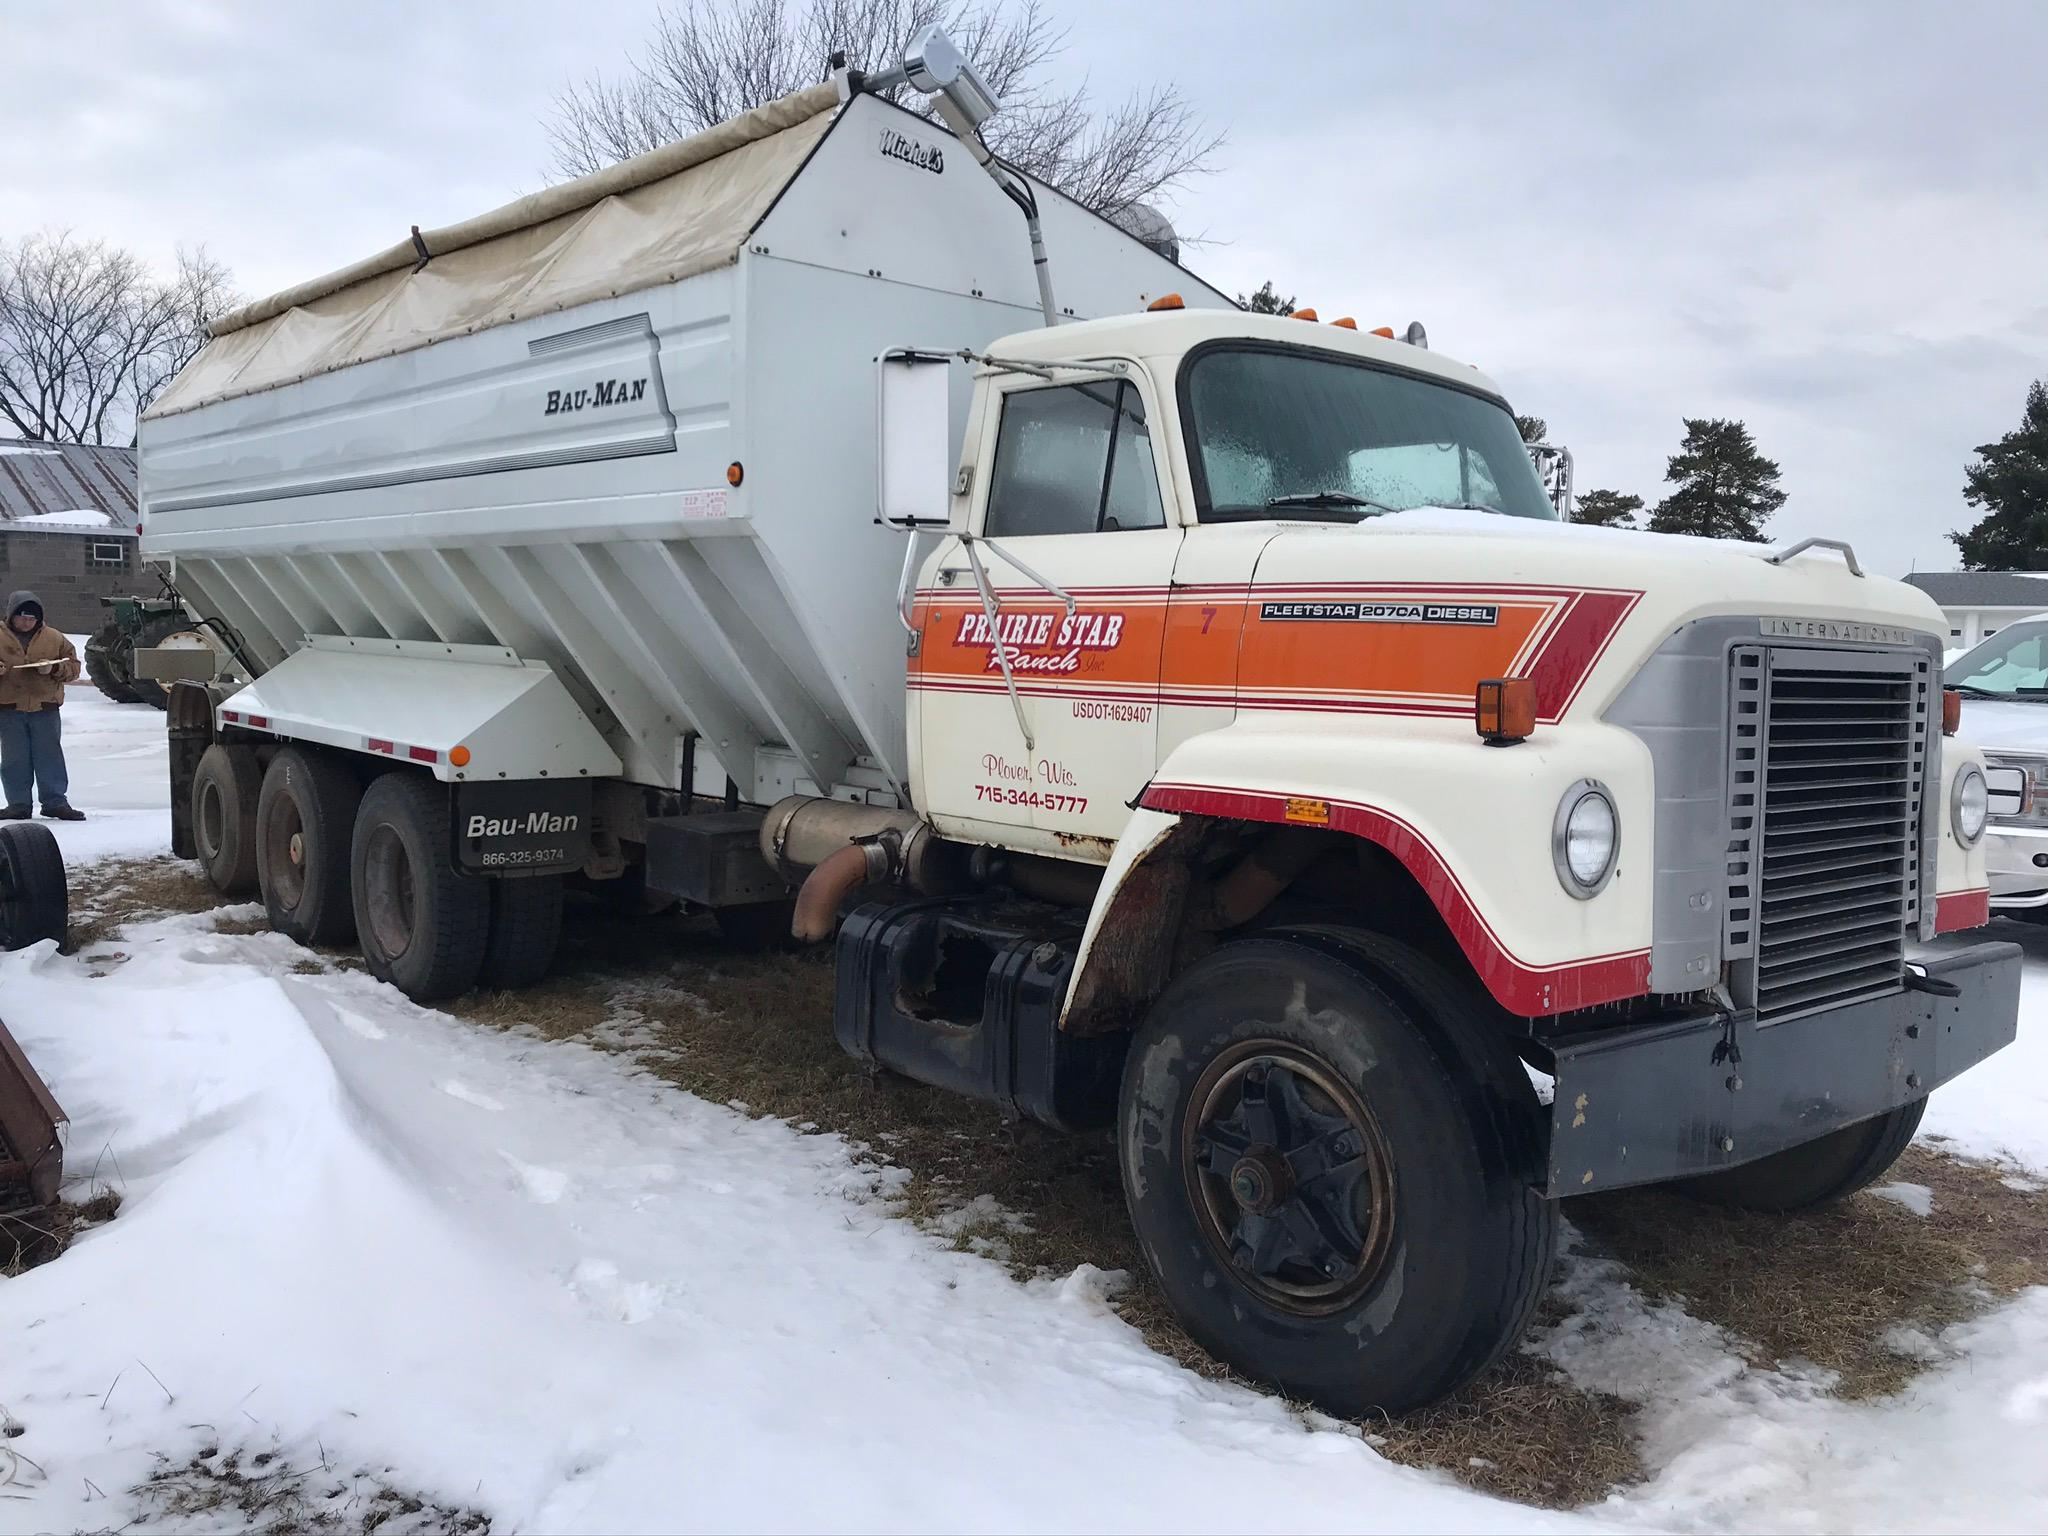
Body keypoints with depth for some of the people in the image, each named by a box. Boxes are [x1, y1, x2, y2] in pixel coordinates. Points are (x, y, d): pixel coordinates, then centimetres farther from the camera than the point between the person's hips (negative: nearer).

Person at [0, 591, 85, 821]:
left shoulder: (56, 639, 6)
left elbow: (73, 666, 8)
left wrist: (54, 669, -11)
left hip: (46, 708, 0)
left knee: (49, 756, 3)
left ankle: (56, 802, 8)